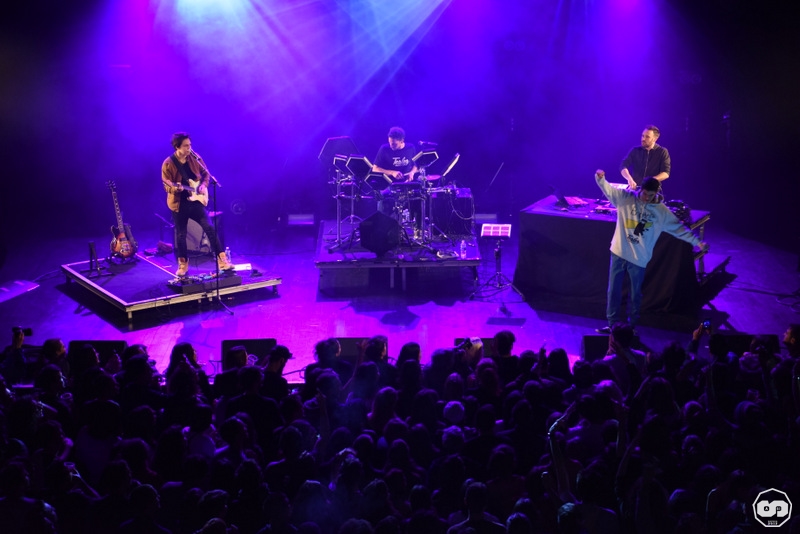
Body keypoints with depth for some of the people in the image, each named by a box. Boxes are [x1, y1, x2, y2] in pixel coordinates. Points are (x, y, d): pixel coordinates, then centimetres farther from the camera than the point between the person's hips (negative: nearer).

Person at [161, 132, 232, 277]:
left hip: (196, 200, 2)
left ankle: (222, 261, -2)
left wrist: (203, 185, -6)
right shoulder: (168, 164, -10)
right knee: (181, 235, 6)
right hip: (179, 204, -2)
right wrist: (175, 188, -31)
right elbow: (166, 186, -9)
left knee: (210, 228, -7)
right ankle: (183, 265, 23)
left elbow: (205, 173, 13)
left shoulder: (195, 158, 0)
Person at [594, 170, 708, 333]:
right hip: (619, 253, 1)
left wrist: (698, 242, -4)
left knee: (635, 293, 10)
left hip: (639, 258, -1)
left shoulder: (661, 211, -4)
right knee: (614, 290, 8)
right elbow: (608, 189, -6)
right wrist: (600, 178, -28)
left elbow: (679, 228, 0)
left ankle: (632, 325, 25)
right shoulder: (625, 197, -4)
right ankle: (613, 324, 19)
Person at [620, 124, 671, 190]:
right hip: (634, 188, 2)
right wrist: (629, 179, -24)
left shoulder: (662, 152, 1)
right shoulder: (635, 151, 7)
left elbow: (666, 173, -7)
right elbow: (623, 167, -4)